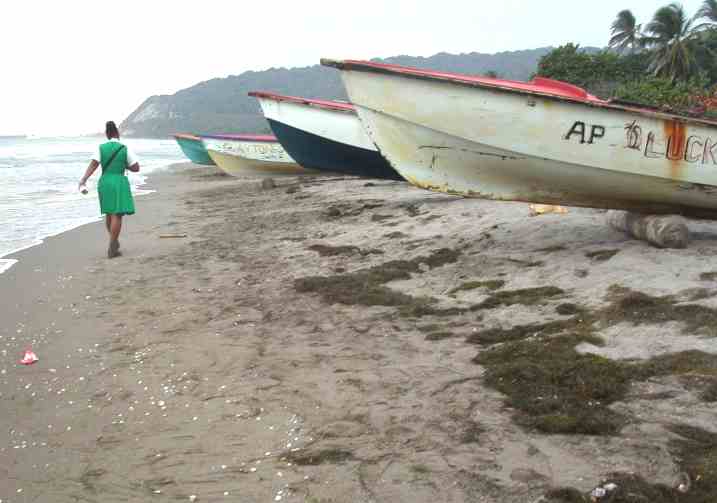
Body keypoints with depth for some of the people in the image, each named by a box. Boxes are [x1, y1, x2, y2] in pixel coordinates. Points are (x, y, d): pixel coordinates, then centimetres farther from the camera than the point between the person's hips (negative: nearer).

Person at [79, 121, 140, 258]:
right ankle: (112, 249, -7)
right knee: (117, 215, -3)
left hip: (104, 182, 4)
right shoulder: (125, 149, -5)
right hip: (119, 183, -4)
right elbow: (136, 168, -3)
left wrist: (83, 180, -15)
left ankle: (114, 241, 34)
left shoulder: (101, 148, 1)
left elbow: (92, 166, -10)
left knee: (109, 213, 20)